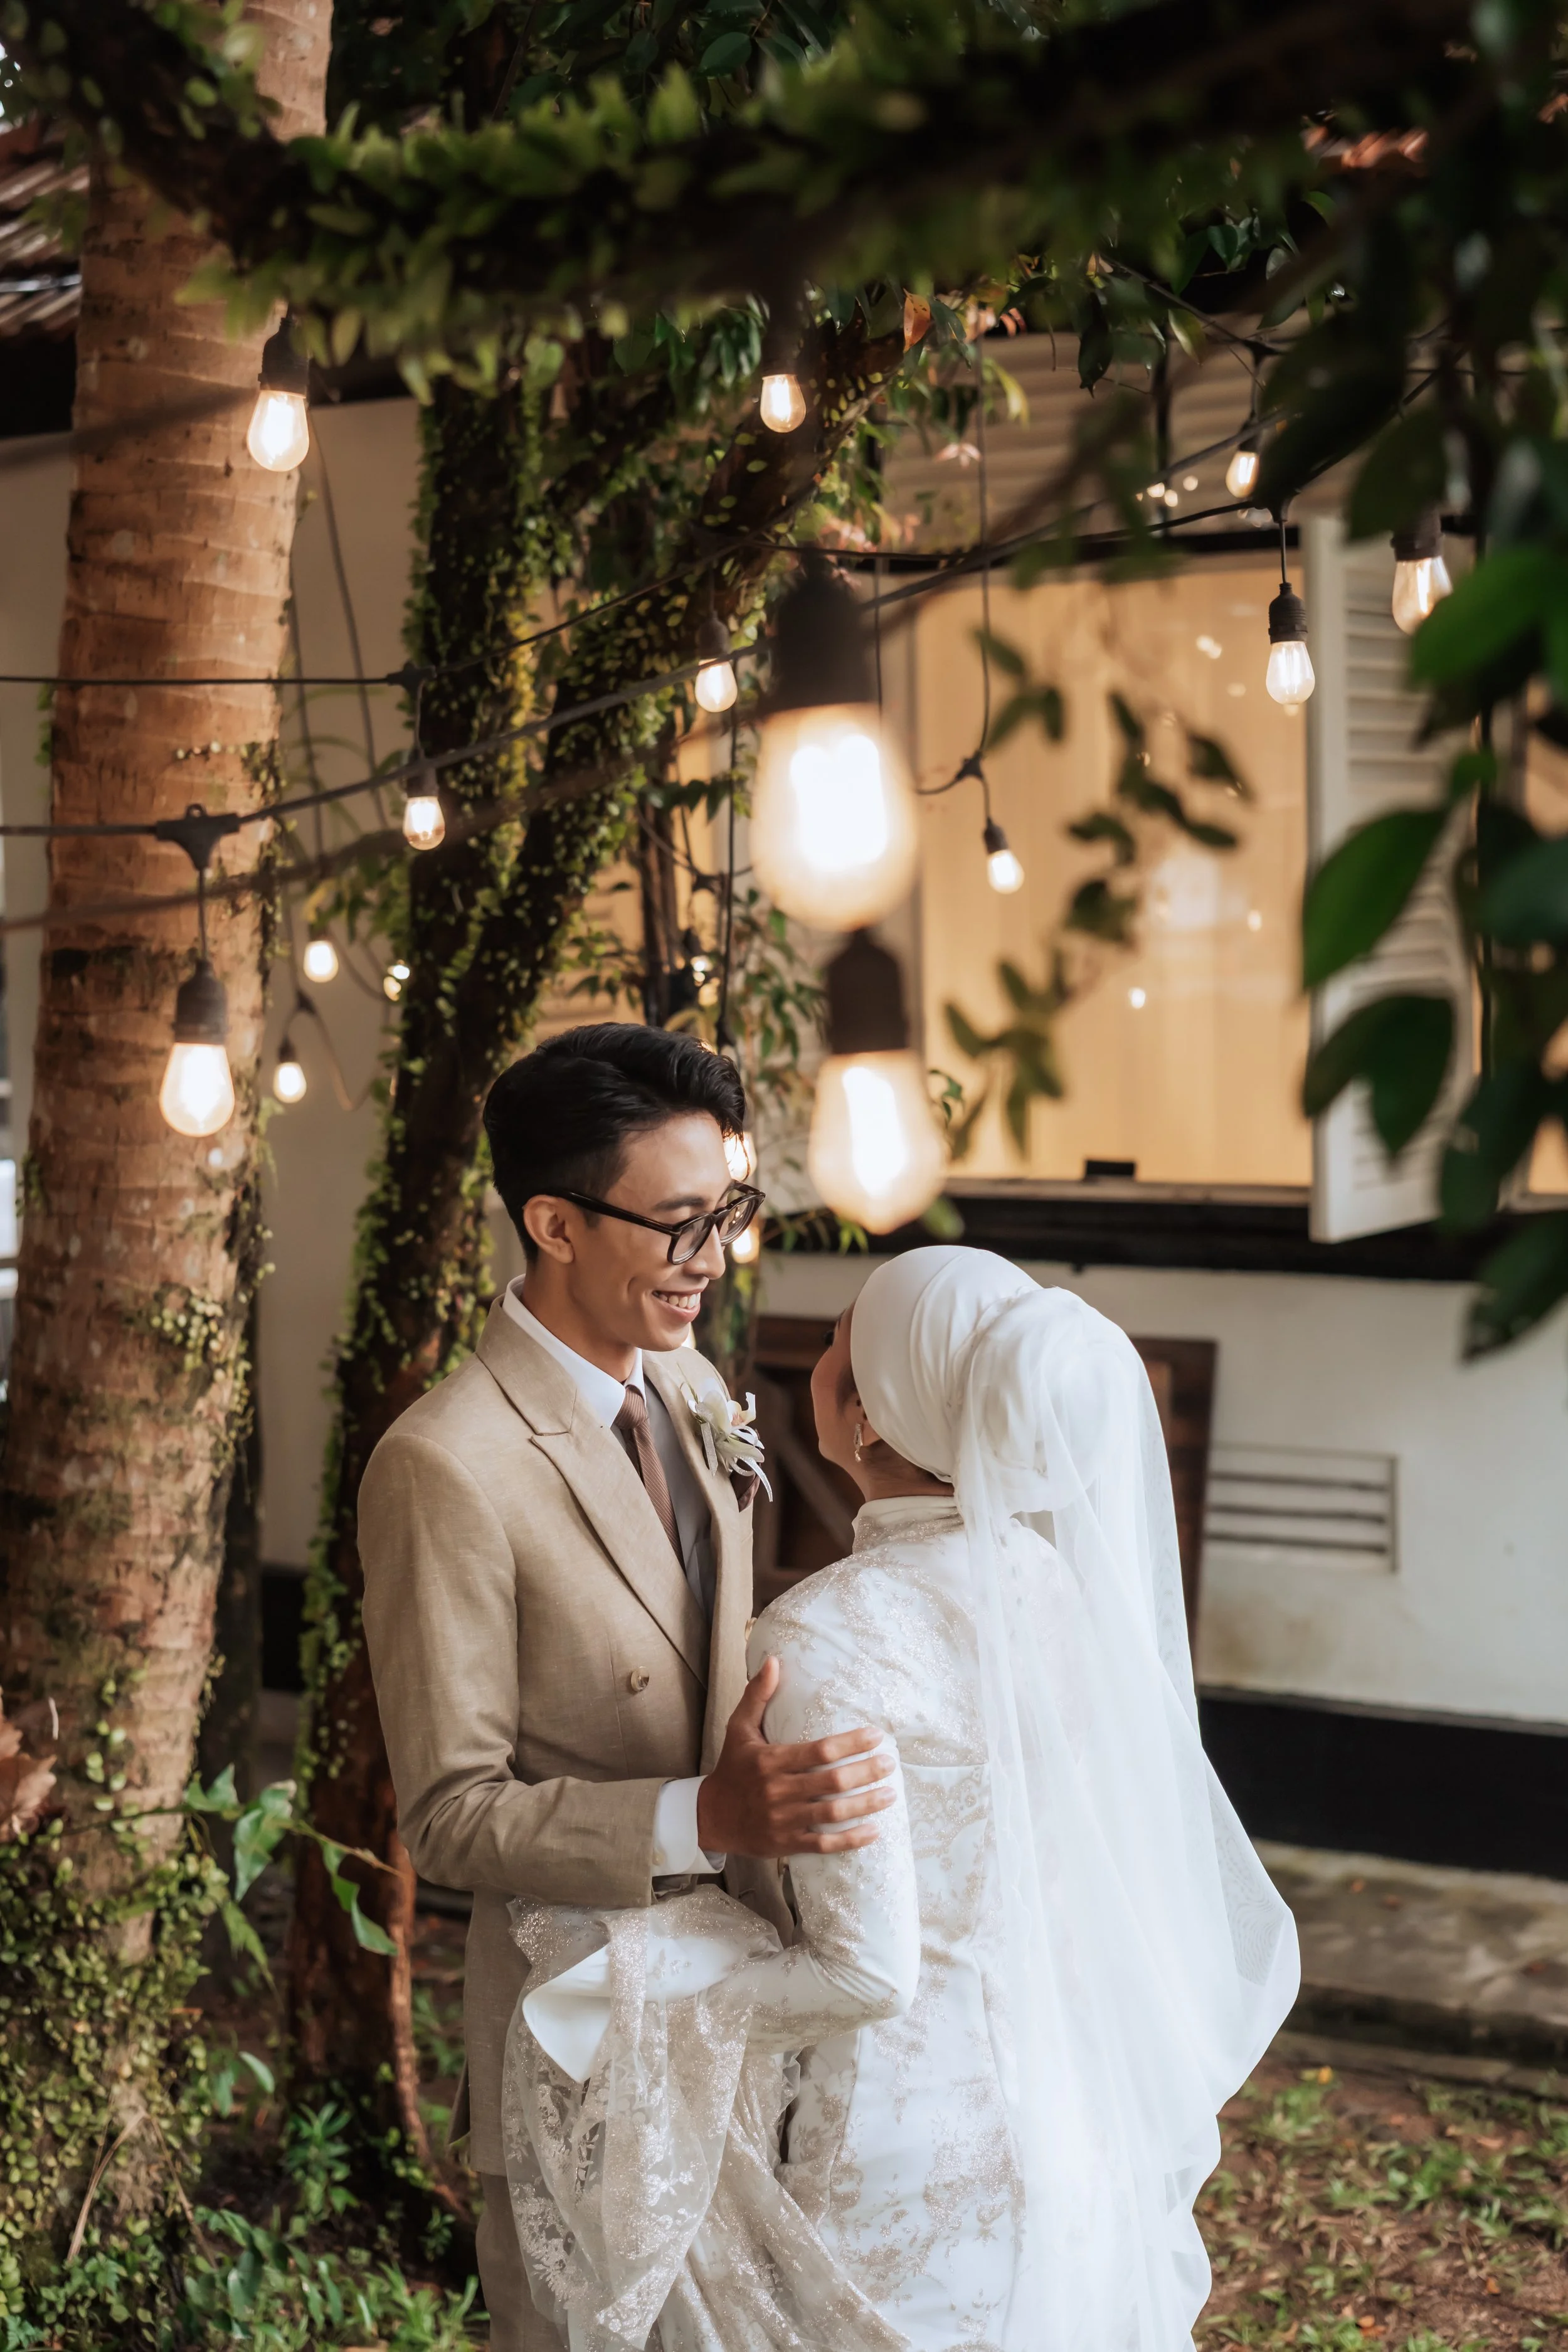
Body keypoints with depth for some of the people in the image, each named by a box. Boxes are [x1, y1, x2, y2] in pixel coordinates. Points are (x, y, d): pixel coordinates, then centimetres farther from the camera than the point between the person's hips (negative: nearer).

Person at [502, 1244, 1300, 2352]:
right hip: (1076, 2132, 6)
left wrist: (642, 1990, -8)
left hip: (914, 2159, -6)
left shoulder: (827, 1637, -23)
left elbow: (866, 1970, -21)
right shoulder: (1075, 1569, -3)